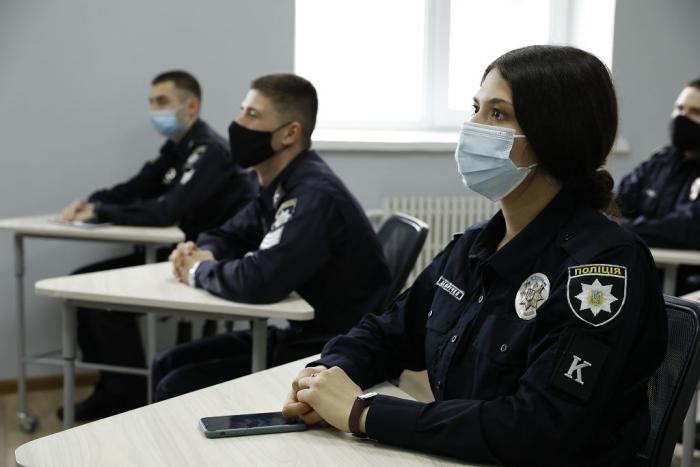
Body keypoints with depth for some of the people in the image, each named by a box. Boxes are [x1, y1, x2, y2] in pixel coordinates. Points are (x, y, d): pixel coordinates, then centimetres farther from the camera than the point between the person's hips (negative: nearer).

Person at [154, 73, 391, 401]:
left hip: (331, 355, -9)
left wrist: (199, 271, -14)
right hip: (296, 335, 9)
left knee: (178, 389, -11)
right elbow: (229, 235, 22)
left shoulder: (314, 196, -23)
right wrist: (201, 253, -3)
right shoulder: (279, 187, 7)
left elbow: (258, 281, -35)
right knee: (168, 364, 8)